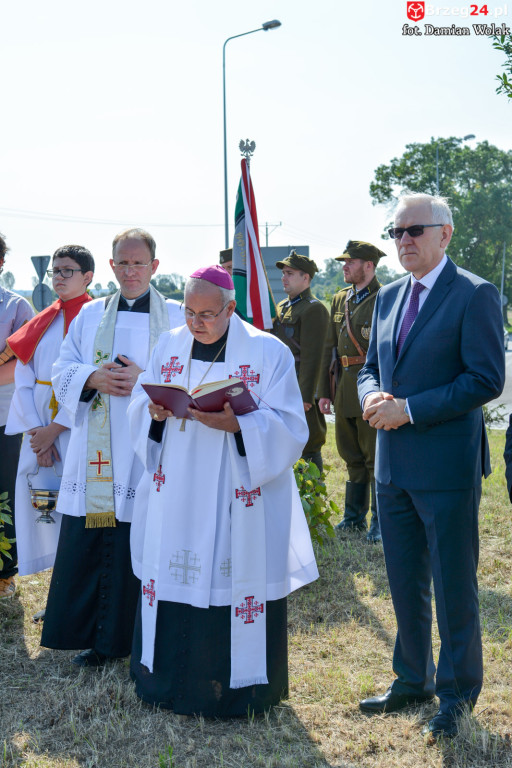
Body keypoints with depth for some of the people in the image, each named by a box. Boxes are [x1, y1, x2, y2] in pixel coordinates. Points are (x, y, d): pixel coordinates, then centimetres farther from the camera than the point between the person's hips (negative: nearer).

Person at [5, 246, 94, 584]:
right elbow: (23, 380, 7)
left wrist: (55, 428, -12)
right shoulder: (42, 323, 14)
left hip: (78, 427, -5)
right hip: (40, 431, 5)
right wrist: (36, 431, -6)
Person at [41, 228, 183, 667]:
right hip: (95, 454, 3)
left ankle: (139, 638, 13)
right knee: (90, 545, 3)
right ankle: (101, 637, 16)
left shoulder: (176, 318, 5)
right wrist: (93, 378, -10)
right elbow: (62, 371, 10)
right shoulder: (90, 315, 14)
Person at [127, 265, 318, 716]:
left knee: (234, 577, 0)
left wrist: (235, 423, -25)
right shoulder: (169, 347, 10)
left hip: (238, 498, -4)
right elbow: (140, 405, 11)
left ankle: (238, 685, 17)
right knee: (174, 577, 7)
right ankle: (171, 676, 25)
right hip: (175, 498, 4)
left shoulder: (268, 353, -4)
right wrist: (156, 412, -12)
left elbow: (289, 425, -9)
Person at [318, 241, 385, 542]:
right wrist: (324, 391, 12)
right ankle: (355, 516, 26)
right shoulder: (339, 300, 13)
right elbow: (329, 348, 15)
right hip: (344, 389, 7)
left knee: (375, 457, -1)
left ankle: (380, 522, 10)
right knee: (352, 456, 14)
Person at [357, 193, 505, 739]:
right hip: (393, 464, 7)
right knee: (405, 584, 18)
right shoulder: (388, 297, 12)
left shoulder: (474, 295, -10)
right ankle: (413, 680, 34)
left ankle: (457, 694, 24)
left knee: (454, 587, 7)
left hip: (446, 464, -7)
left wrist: (409, 409, -19)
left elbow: (486, 379, -16)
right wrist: (372, 396, -5)